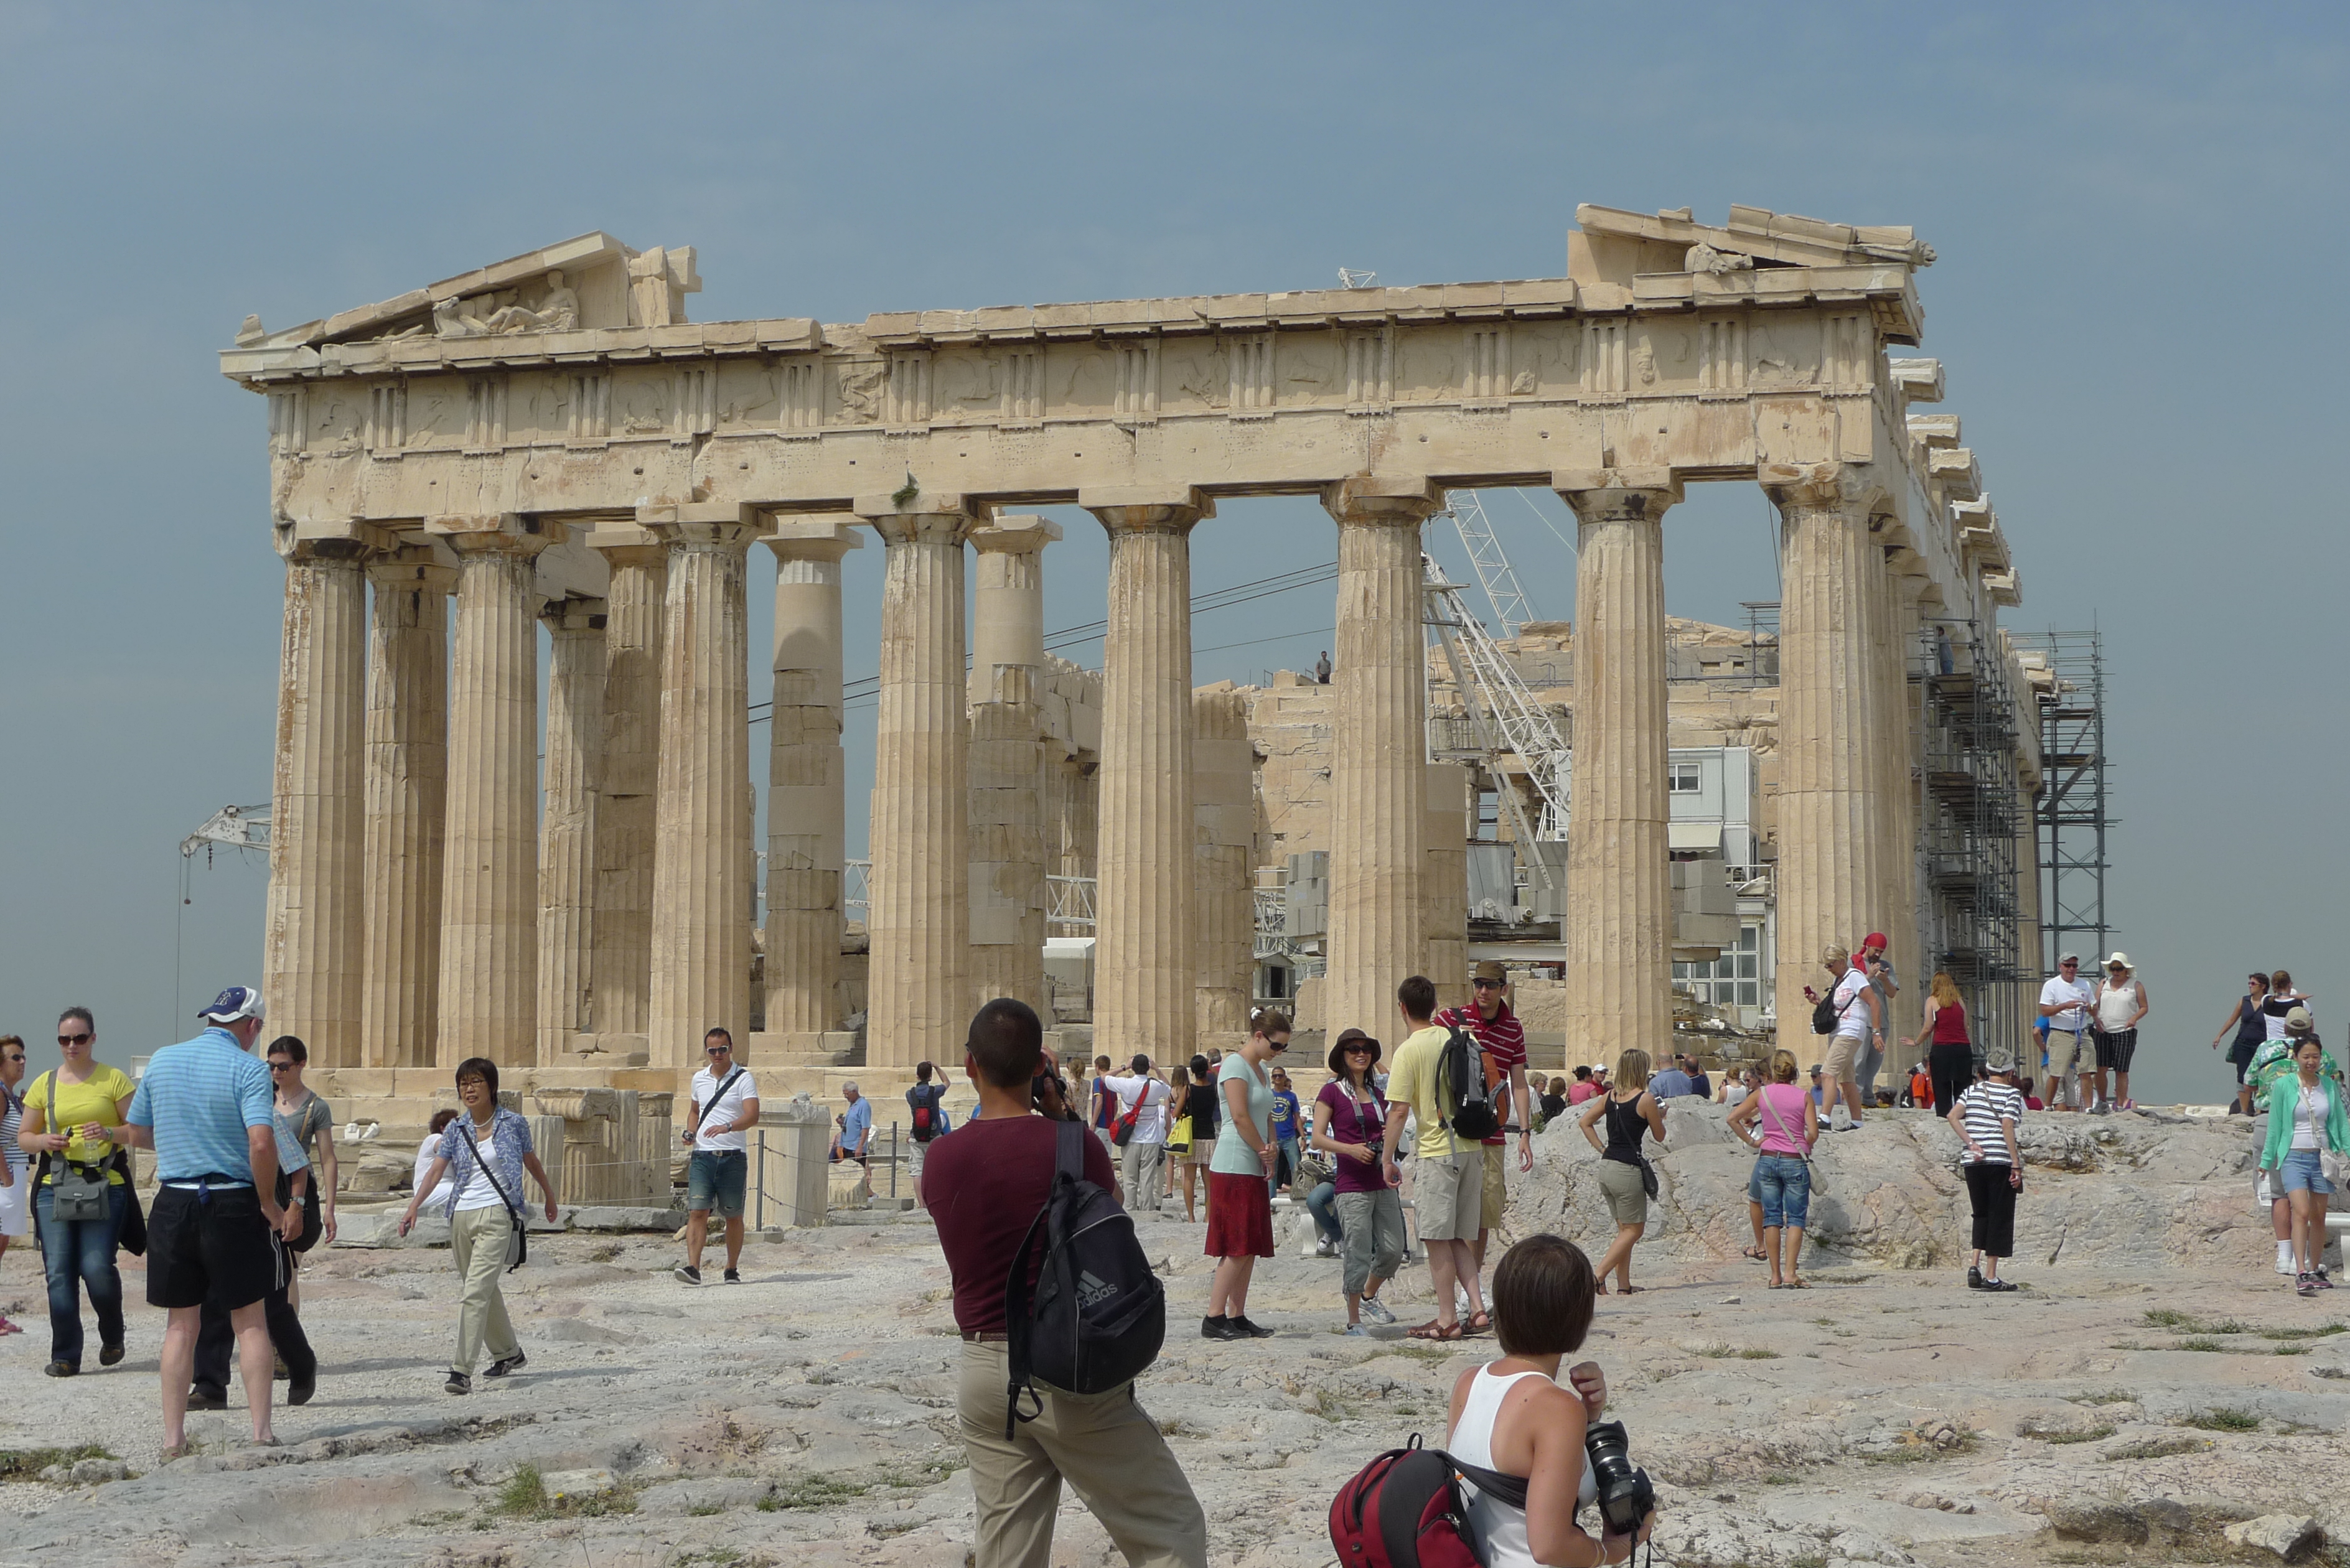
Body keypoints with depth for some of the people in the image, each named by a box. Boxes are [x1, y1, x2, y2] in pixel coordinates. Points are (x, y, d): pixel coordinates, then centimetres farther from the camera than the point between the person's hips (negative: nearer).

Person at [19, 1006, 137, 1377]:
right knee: (59, 1271, -4)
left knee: (97, 1268, -11)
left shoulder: (114, 1080, 4)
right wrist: (44, 1141, -6)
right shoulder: (44, 1084, 13)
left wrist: (110, 1133, -17)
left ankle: (112, 1336, 16)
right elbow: (23, 1137, 16)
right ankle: (65, 1355, 3)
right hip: (55, 1188, 3)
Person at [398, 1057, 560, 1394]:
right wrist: (413, 1208, -14)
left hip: (496, 1214, -5)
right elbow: (435, 1172, 0)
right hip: (461, 1215, 5)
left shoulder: (513, 1124, 1)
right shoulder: (456, 1130, 9)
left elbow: (532, 1163, 15)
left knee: (475, 1291, -16)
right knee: (483, 1291, 16)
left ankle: (462, 1371, -20)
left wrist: (550, 1198, 28)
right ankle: (509, 1354, 36)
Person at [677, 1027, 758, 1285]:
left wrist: (727, 1127, -33)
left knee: (733, 1216, 6)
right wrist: (690, 1132, 9)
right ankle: (693, 1267, -18)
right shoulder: (699, 1079, 13)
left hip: (733, 1156, -3)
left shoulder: (743, 1079, -3)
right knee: (697, 1211, -11)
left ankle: (732, 1269, 18)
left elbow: (752, 1116, -15)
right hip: (702, 1155, 3)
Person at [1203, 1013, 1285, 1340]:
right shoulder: (1236, 1065, -9)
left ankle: (1237, 1316, 9)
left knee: (1250, 1250, 7)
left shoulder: (1262, 1071, 20)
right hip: (1235, 1165, -9)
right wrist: (1264, 1151, -7)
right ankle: (1214, 1318, -11)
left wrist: (1272, 1148, -1)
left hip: (1256, 1169, 10)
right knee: (1238, 1248, -12)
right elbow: (1239, 1117, -16)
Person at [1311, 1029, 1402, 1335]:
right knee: (1357, 1254, -6)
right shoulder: (1332, 1092, -2)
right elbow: (1318, 1138, -7)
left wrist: (1390, 1136, 4)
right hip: (1351, 1185, -6)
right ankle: (1353, 1320, 6)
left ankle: (1369, 1296, 31)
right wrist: (1350, 1149, -21)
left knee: (1393, 1249, 5)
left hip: (1383, 1183, 6)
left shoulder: (1377, 1094, 16)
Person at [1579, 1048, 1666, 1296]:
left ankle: (1624, 1284, 14)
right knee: (1633, 1230, 2)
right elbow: (1660, 1136, 1)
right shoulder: (1646, 1099, -10)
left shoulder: (1610, 1096, 8)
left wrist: (1601, 1148, 12)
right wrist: (1660, 1116, 21)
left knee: (1624, 1229, 16)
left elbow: (1585, 1122, 11)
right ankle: (1598, 1276, -10)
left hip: (1606, 1166, 7)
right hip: (1628, 1169, -7)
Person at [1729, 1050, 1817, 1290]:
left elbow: (1733, 1118, -3)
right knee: (1795, 1219, 0)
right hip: (1795, 1162, -2)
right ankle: (1790, 1273, -12)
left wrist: (1751, 1141, 4)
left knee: (1772, 1218, 6)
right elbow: (1813, 1134, -6)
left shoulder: (1762, 1093, 2)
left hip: (1767, 1159, 2)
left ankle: (1775, 1275, 6)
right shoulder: (1804, 1097, -2)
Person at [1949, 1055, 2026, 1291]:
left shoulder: (1972, 1090, 12)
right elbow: (2007, 1126, -13)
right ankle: (1991, 1276, 0)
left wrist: (1971, 1143, -3)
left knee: (1981, 1215, 18)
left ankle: (1975, 1265, 3)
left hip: (1972, 1162, 5)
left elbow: (1953, 1116, -1)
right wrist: (2016, 1165, -14)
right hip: (2001, 1161, -5)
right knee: (2000, 1218, 1)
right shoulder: (2011, 1094, -2)